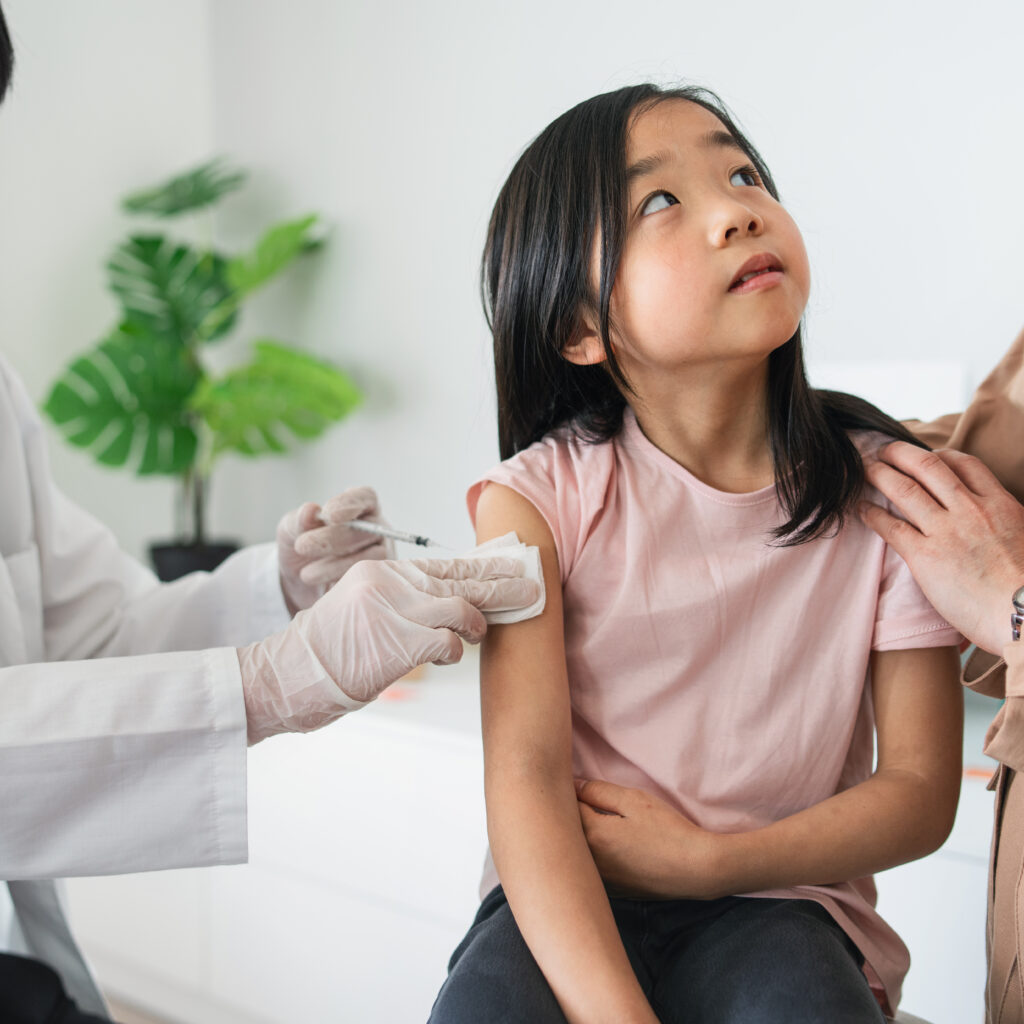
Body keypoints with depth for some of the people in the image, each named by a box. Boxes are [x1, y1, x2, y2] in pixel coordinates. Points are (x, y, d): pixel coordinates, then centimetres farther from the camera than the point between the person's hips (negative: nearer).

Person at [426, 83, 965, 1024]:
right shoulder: (540, 498, -9)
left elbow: (922, 792, -1)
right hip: (571, 901, 0)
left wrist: (706, 860, -13)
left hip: (774, 896, 1)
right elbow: (527, 777, -18)